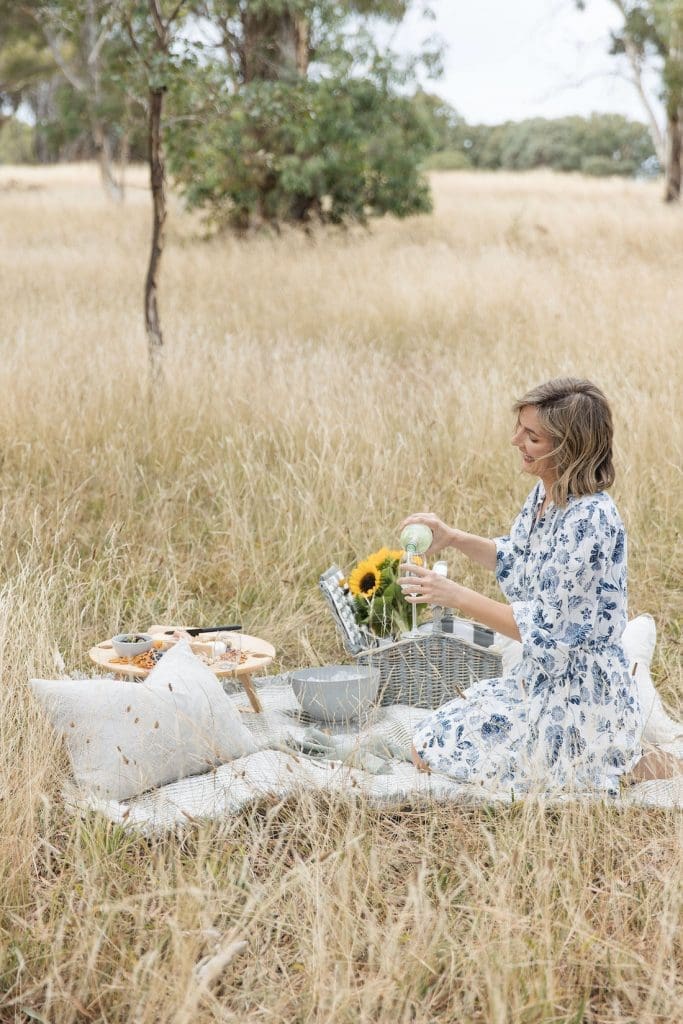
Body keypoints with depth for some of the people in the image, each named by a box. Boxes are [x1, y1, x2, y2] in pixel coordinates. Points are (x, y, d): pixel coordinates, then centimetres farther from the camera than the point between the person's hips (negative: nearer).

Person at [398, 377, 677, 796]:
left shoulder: (592, 519, -27)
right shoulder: (545, 494, 0)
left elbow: (546, 626, -25)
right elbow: (515, 559, 18)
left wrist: (456, 595, -23)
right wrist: (453, 538, 2)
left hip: (580, 692, -9)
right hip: (538, 677, 9)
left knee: (434, 753, 0)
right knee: (427, 745, 17)